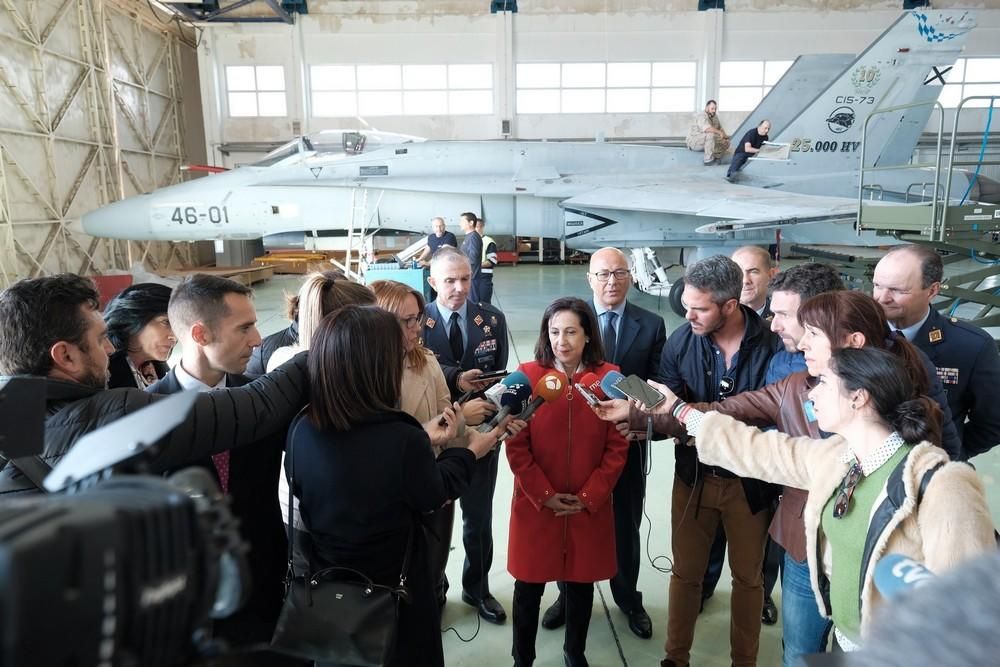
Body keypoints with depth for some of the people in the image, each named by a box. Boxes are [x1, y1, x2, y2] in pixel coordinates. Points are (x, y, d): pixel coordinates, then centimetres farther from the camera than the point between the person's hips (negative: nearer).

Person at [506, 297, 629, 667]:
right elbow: (516, 446, -6)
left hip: (590, 507, 1)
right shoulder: (527, 375, -8)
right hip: (535, 505, -1)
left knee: (581, 582, 17)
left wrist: (588, 496, -9)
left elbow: (617, 446, -3)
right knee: (529, 584, 11)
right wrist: (544, 495, -10)